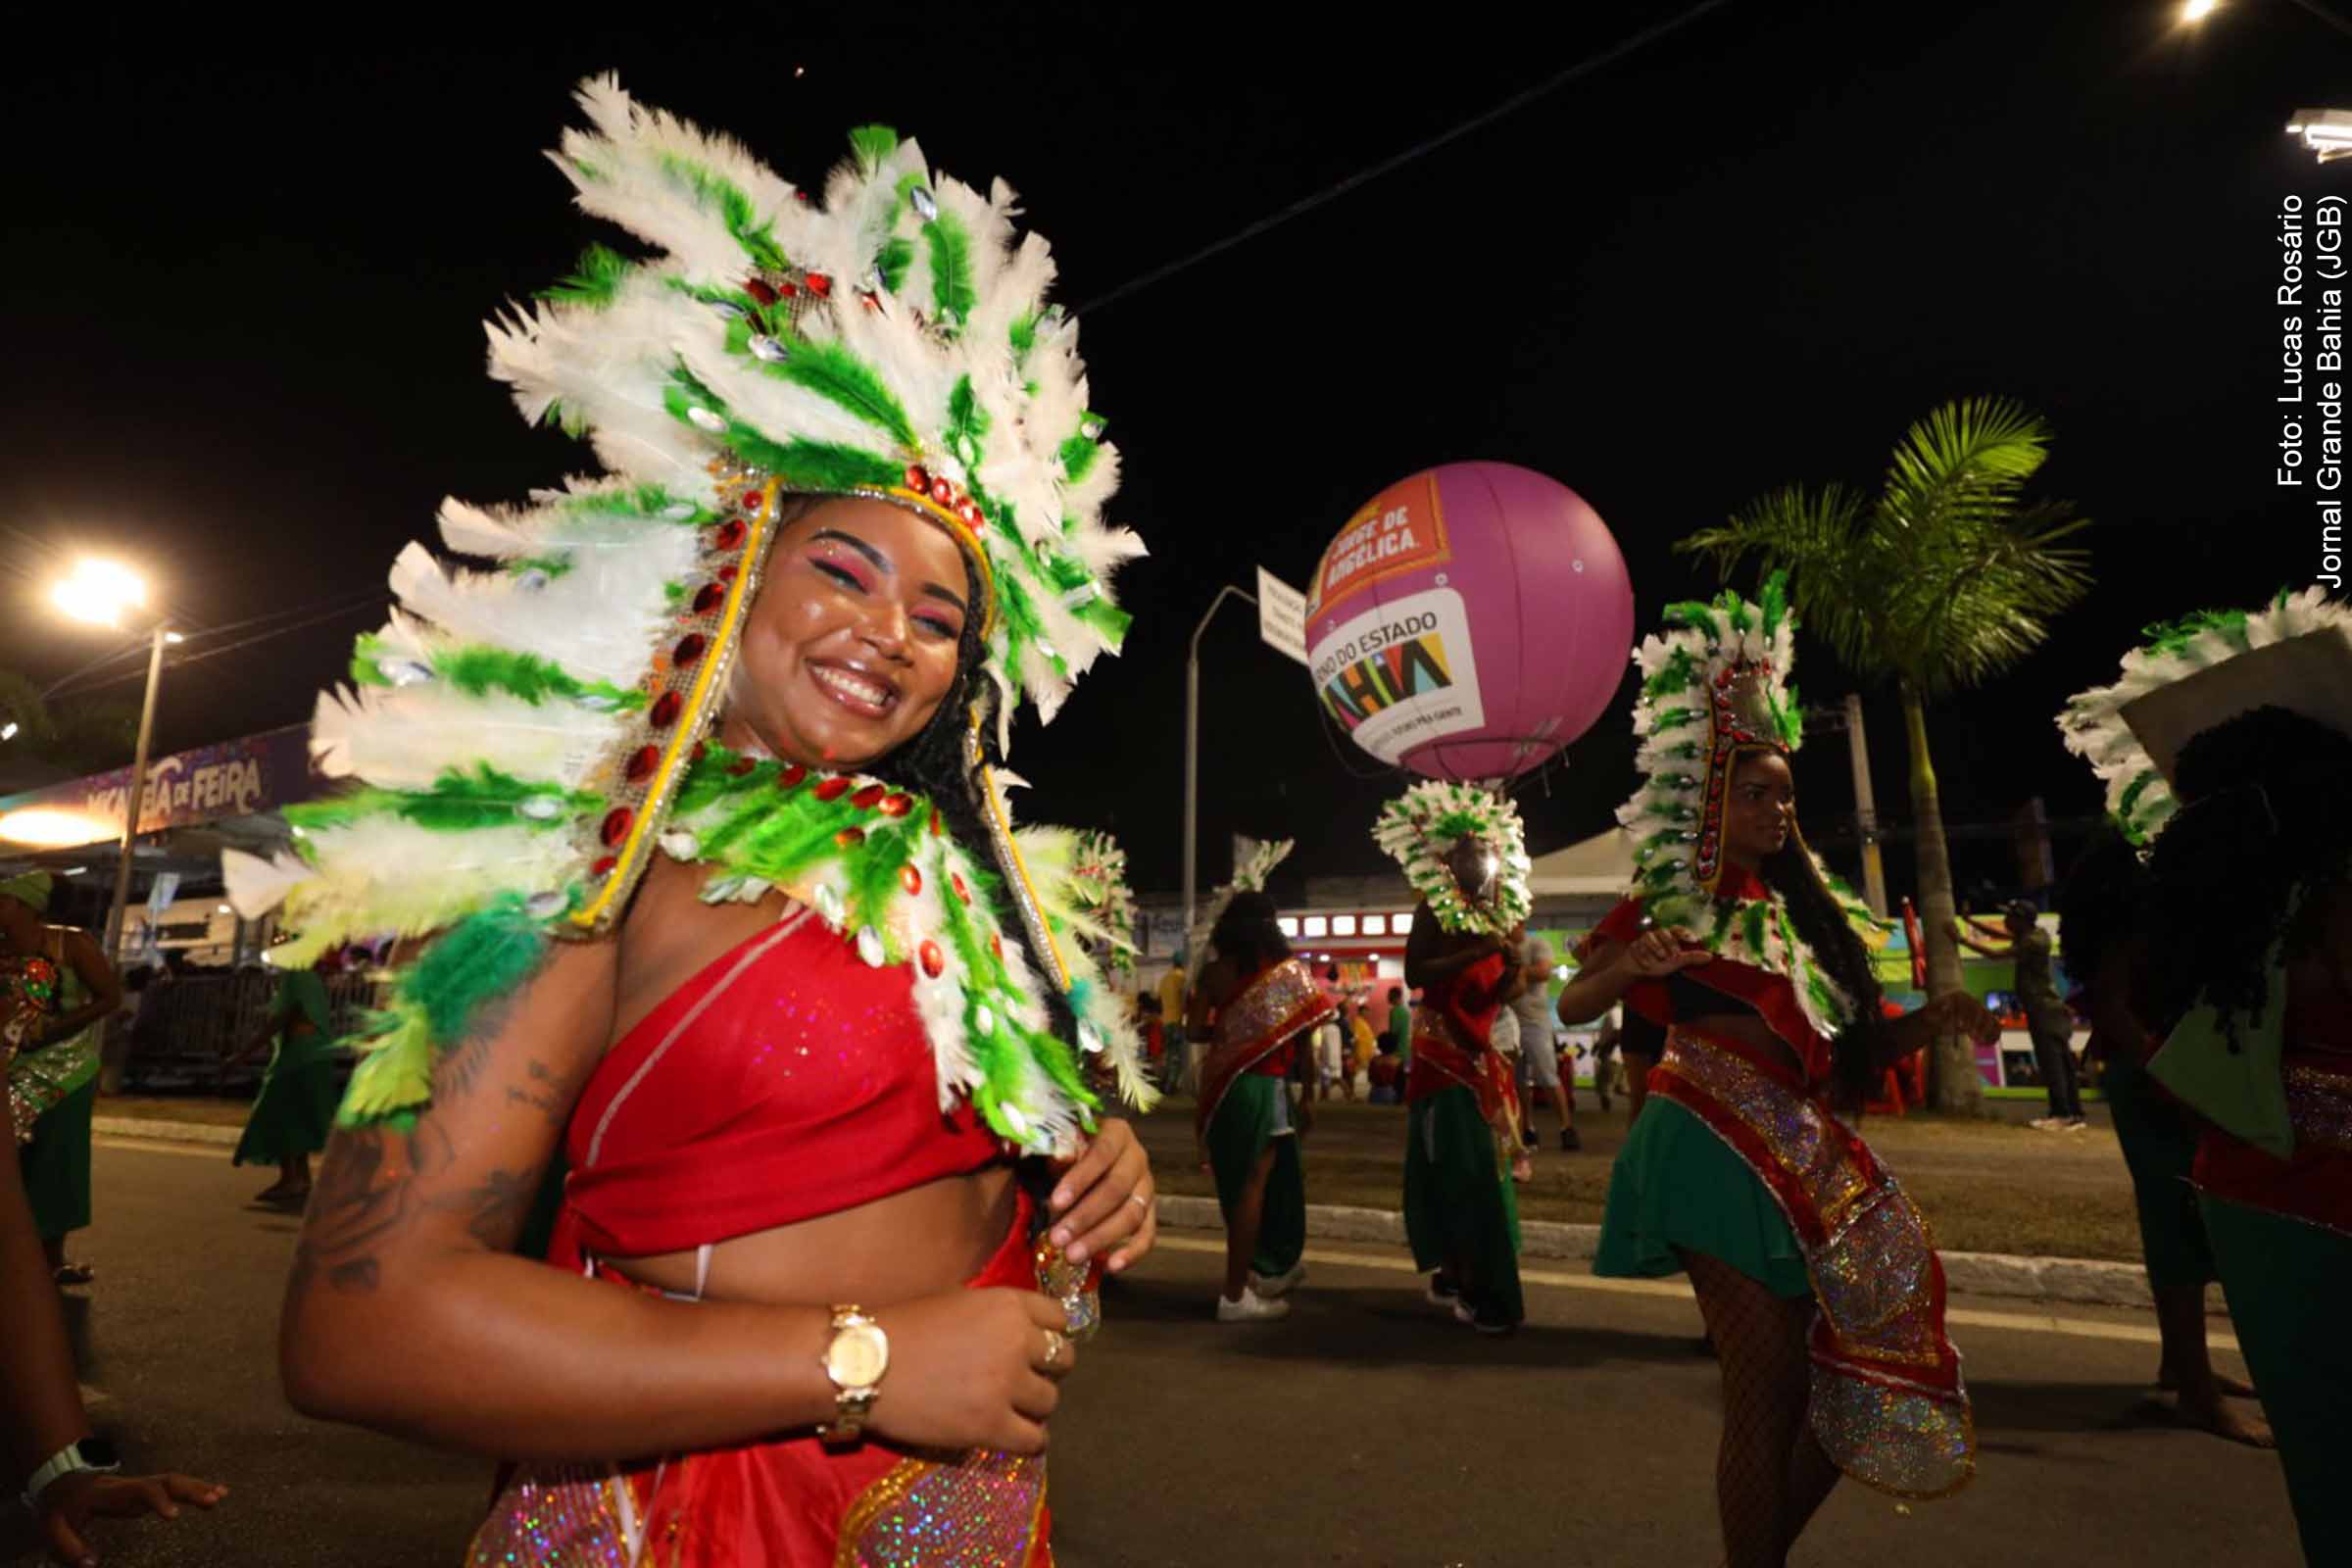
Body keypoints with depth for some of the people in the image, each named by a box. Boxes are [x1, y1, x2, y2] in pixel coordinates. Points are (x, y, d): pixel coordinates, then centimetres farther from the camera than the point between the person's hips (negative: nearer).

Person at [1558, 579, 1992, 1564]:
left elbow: (1844, 1048, 15)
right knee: (1769, 1388, -6)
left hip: (1811, 1155, 7)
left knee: (1864, 1361, 10)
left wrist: (1929, 1021, -2)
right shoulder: (1670, 901, -3)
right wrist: (1634, 965, -28)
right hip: (1722, 1153, -7)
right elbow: (1572, 1007, -8)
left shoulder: (1799, 908, 15)